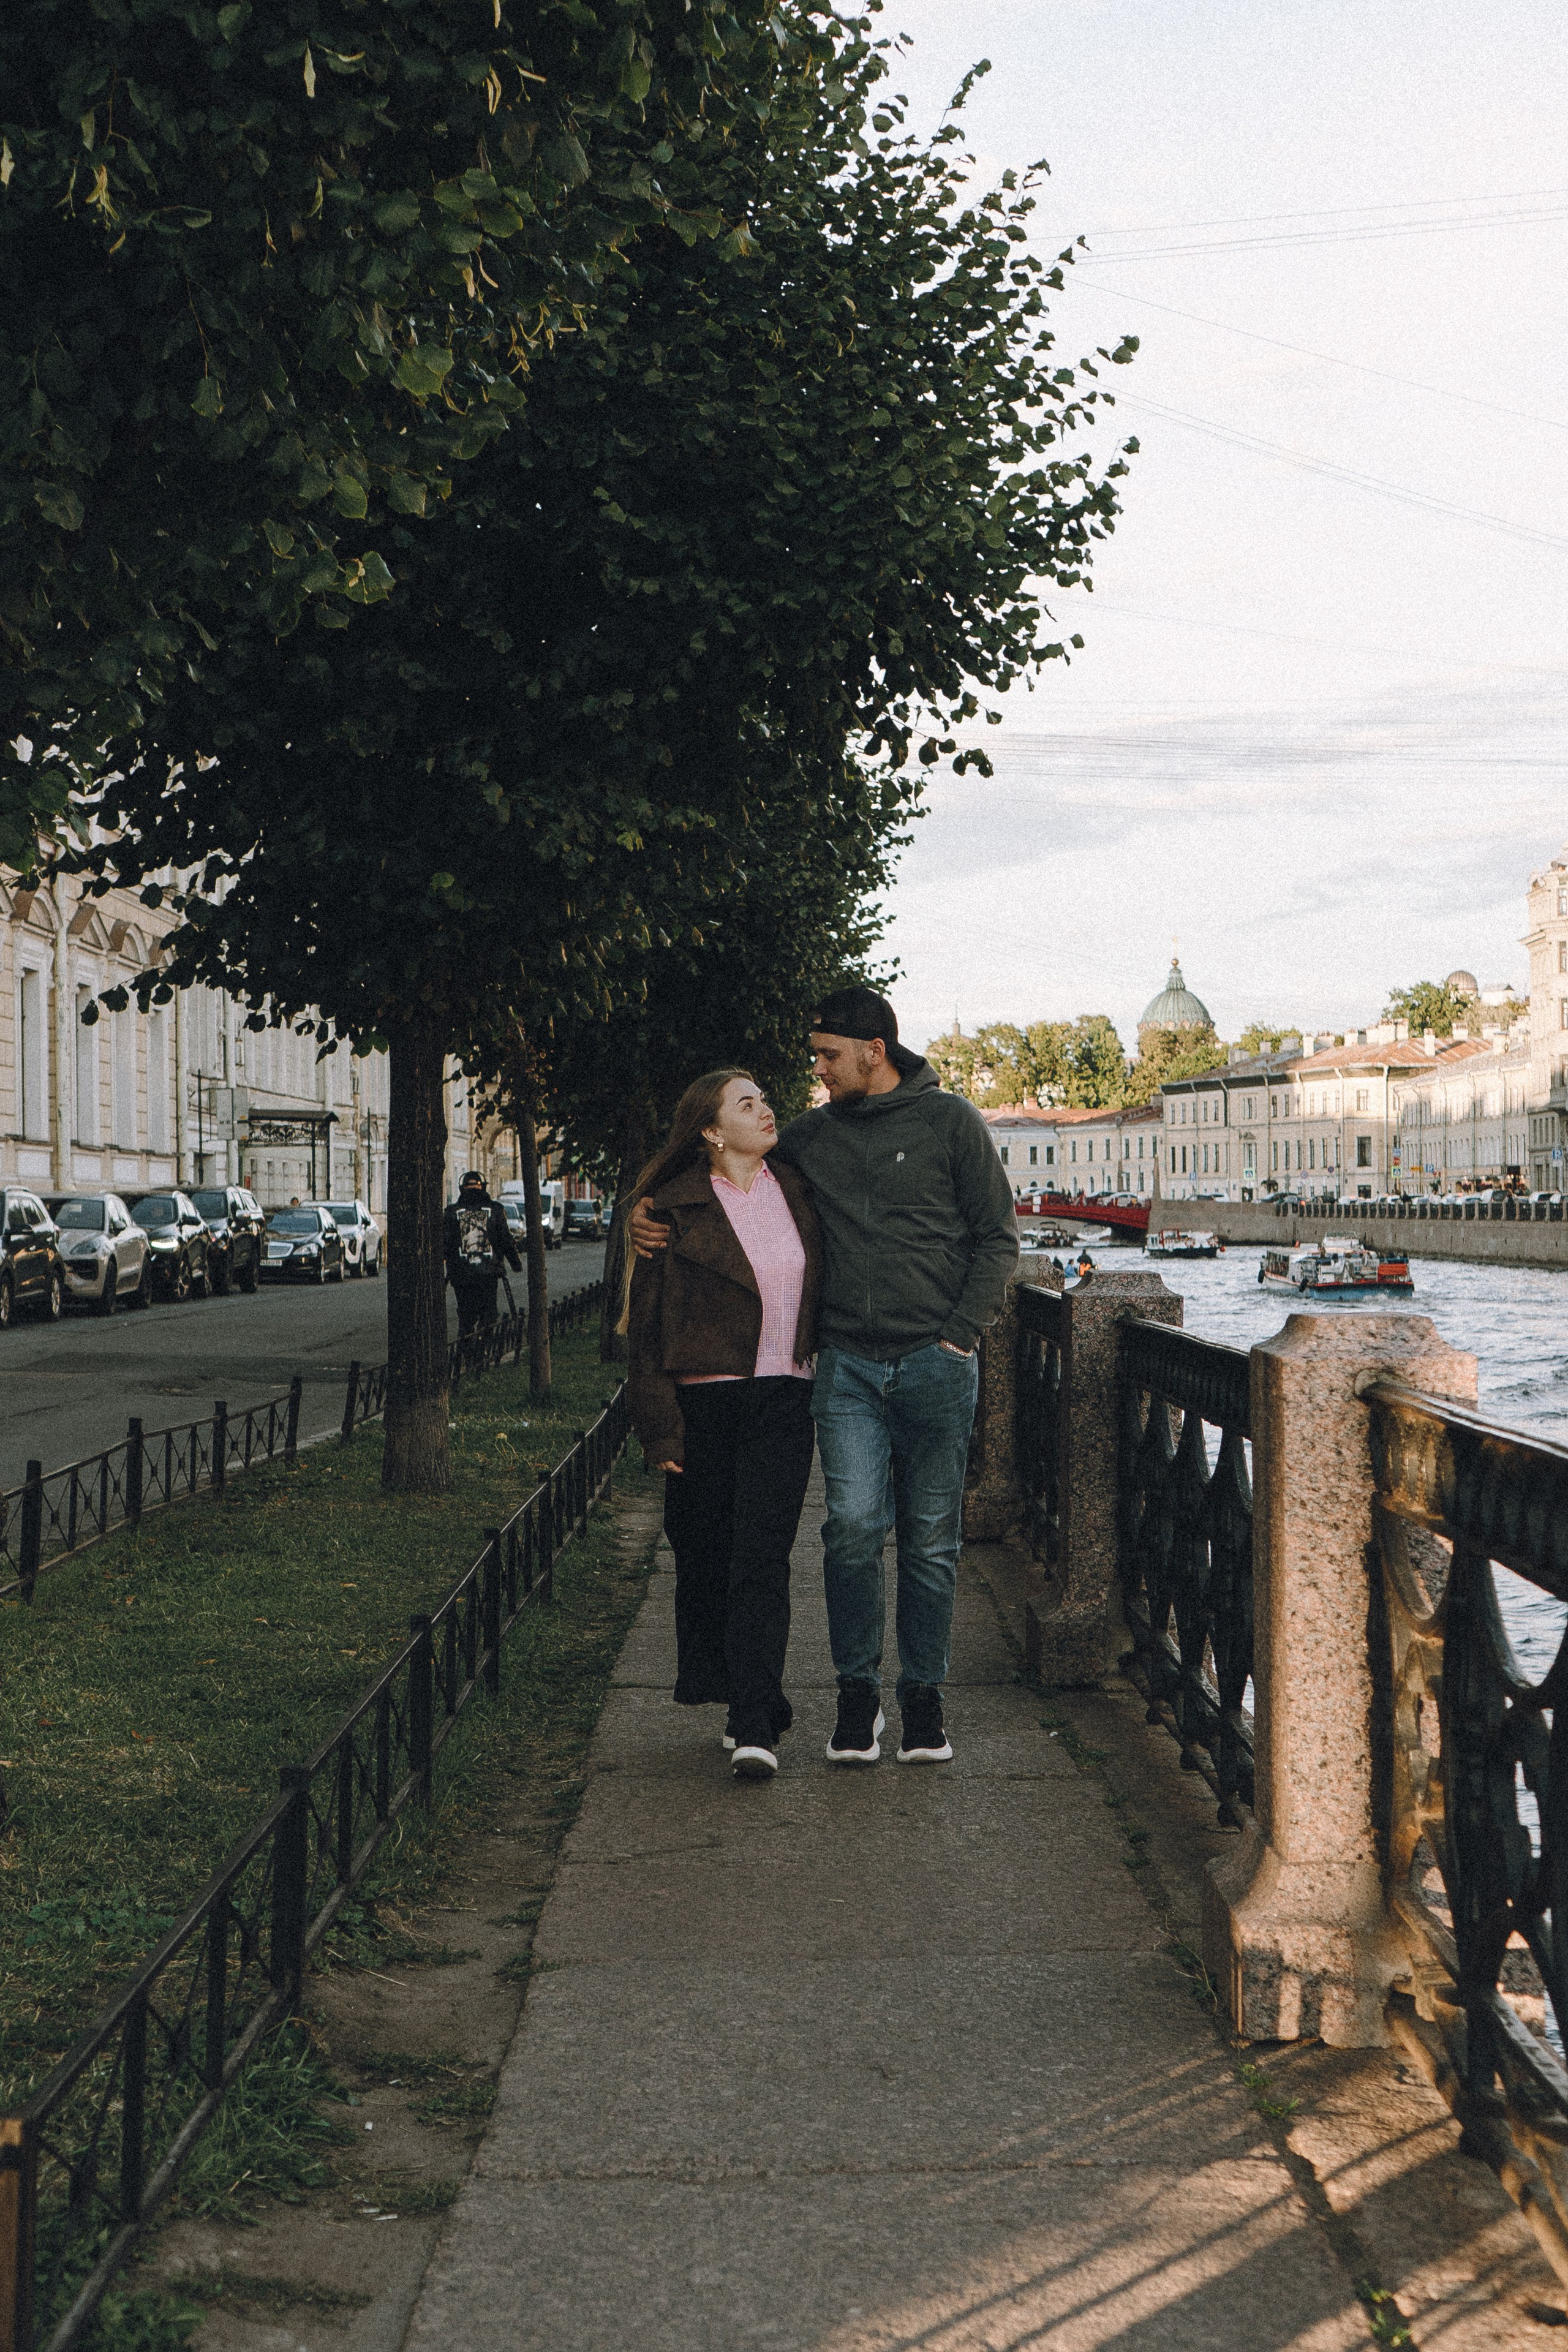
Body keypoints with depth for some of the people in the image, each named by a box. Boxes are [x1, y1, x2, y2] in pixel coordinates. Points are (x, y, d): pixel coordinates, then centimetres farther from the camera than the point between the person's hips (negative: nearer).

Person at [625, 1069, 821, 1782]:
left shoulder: (796, 1190, 9)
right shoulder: (674, 1209, -3)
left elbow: (822, 1289, 20)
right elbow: (646, 1323, -2)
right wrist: (659, 1424, -7)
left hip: (782, 1402, 1)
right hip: (704, 1403, -1)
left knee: (762, 1558, -9)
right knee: (705, 1558, 5)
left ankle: (754, 1727, -11)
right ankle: (747, 1706, 23)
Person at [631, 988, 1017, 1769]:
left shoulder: (949, 1121, 2)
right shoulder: (810, 1136, 10)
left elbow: (997, 1237, 4)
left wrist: (959, 1334, -5)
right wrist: (649, 1208, 3)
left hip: (935, 1362, -2)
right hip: (847, 1363, 2)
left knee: (930, 1537, 4)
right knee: (854, 1527, -9)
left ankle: (923, 1697, 14)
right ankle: (857, 1692, 4)